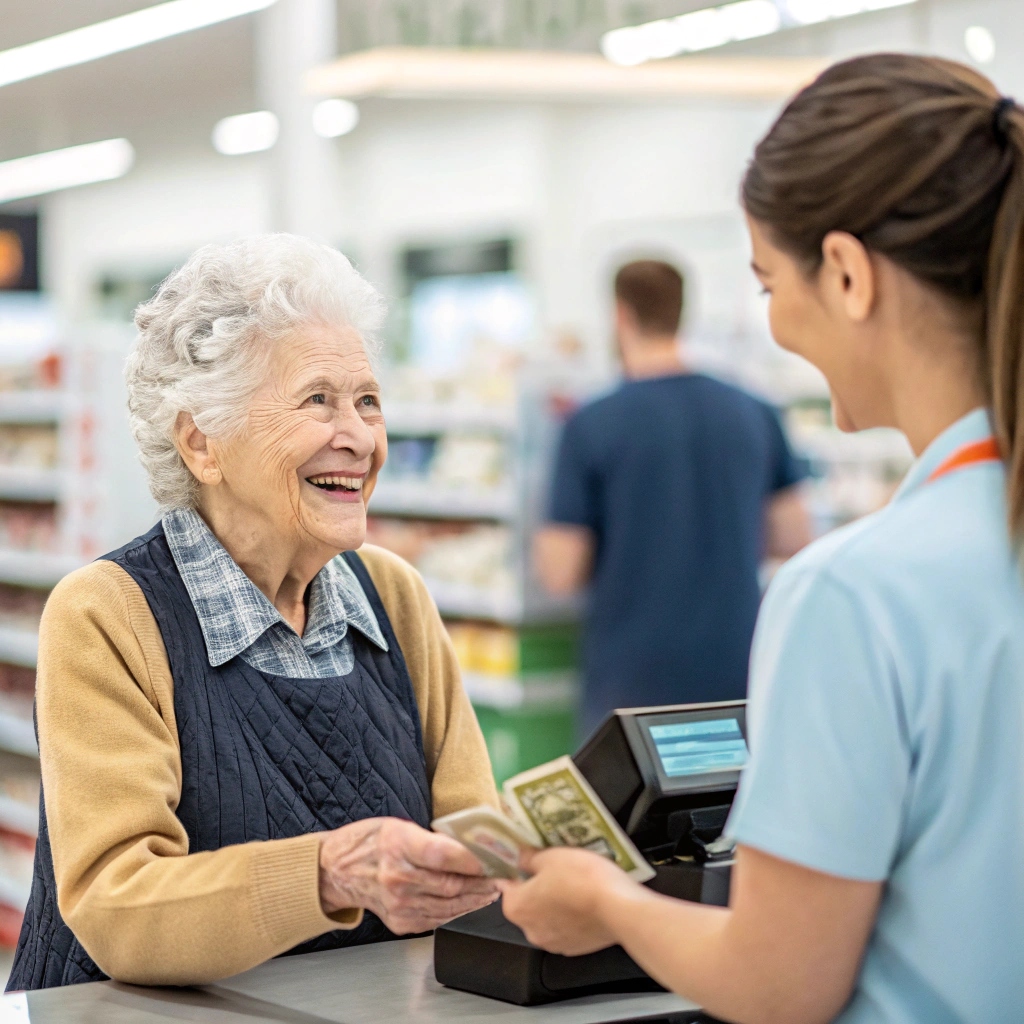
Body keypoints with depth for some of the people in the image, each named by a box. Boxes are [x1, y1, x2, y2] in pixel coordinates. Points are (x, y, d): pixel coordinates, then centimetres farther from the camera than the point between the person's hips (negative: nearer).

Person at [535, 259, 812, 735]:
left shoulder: (591, 426, -9)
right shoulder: (755, 414, 2)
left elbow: (559, 573, -9)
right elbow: (794, 537, 7)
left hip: (632, 682, -3)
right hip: (735, 673, 3)